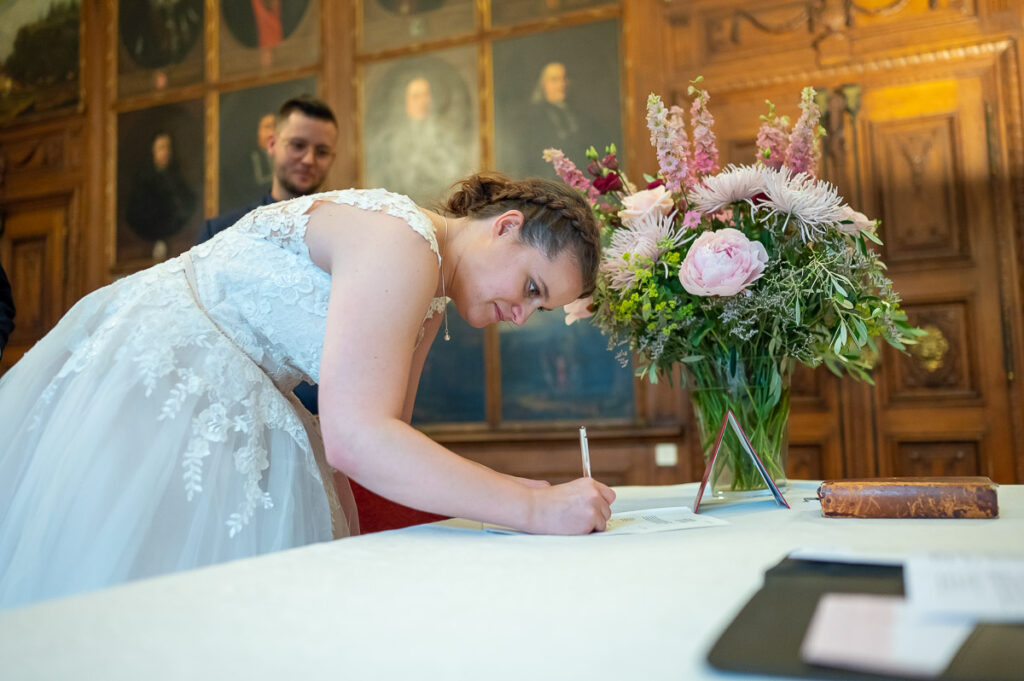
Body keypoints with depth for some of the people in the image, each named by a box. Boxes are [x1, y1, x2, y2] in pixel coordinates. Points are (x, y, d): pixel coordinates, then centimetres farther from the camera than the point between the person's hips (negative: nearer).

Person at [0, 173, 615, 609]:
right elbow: (355, 437, -34)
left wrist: (507, 490, -4)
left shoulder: (431, 302, 6)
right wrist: (534, 509, -32)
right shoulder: (400, 239, -25)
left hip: (224, 403, 9)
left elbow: (388, 433, 7)